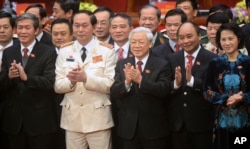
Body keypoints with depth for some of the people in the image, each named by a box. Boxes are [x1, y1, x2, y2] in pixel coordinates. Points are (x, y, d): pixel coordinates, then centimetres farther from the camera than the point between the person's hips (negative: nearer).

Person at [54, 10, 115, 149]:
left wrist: (86, 78, -22)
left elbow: (111, 85, -9)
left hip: (98, 118, -3)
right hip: (72, 118, 3)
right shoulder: (64, 51, 8)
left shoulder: (106, 51, -2)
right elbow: (58, 86, 4)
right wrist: (71, 81, -17)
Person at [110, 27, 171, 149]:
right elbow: (114, 93, -3)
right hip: (128, 126, 3)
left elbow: (163, 90, -16)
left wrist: (141, 80, -29)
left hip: (153, 127, -2)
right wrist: (127, 82, -24)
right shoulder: (122, 64, 5)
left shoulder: (161, 65, -3)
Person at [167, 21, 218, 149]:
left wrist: (192, 80, -28)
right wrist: (175, 84, -18)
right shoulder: (171, 59, 7)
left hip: (201, 122, -3)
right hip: (177, 123, 3)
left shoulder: (212, 59, -6)